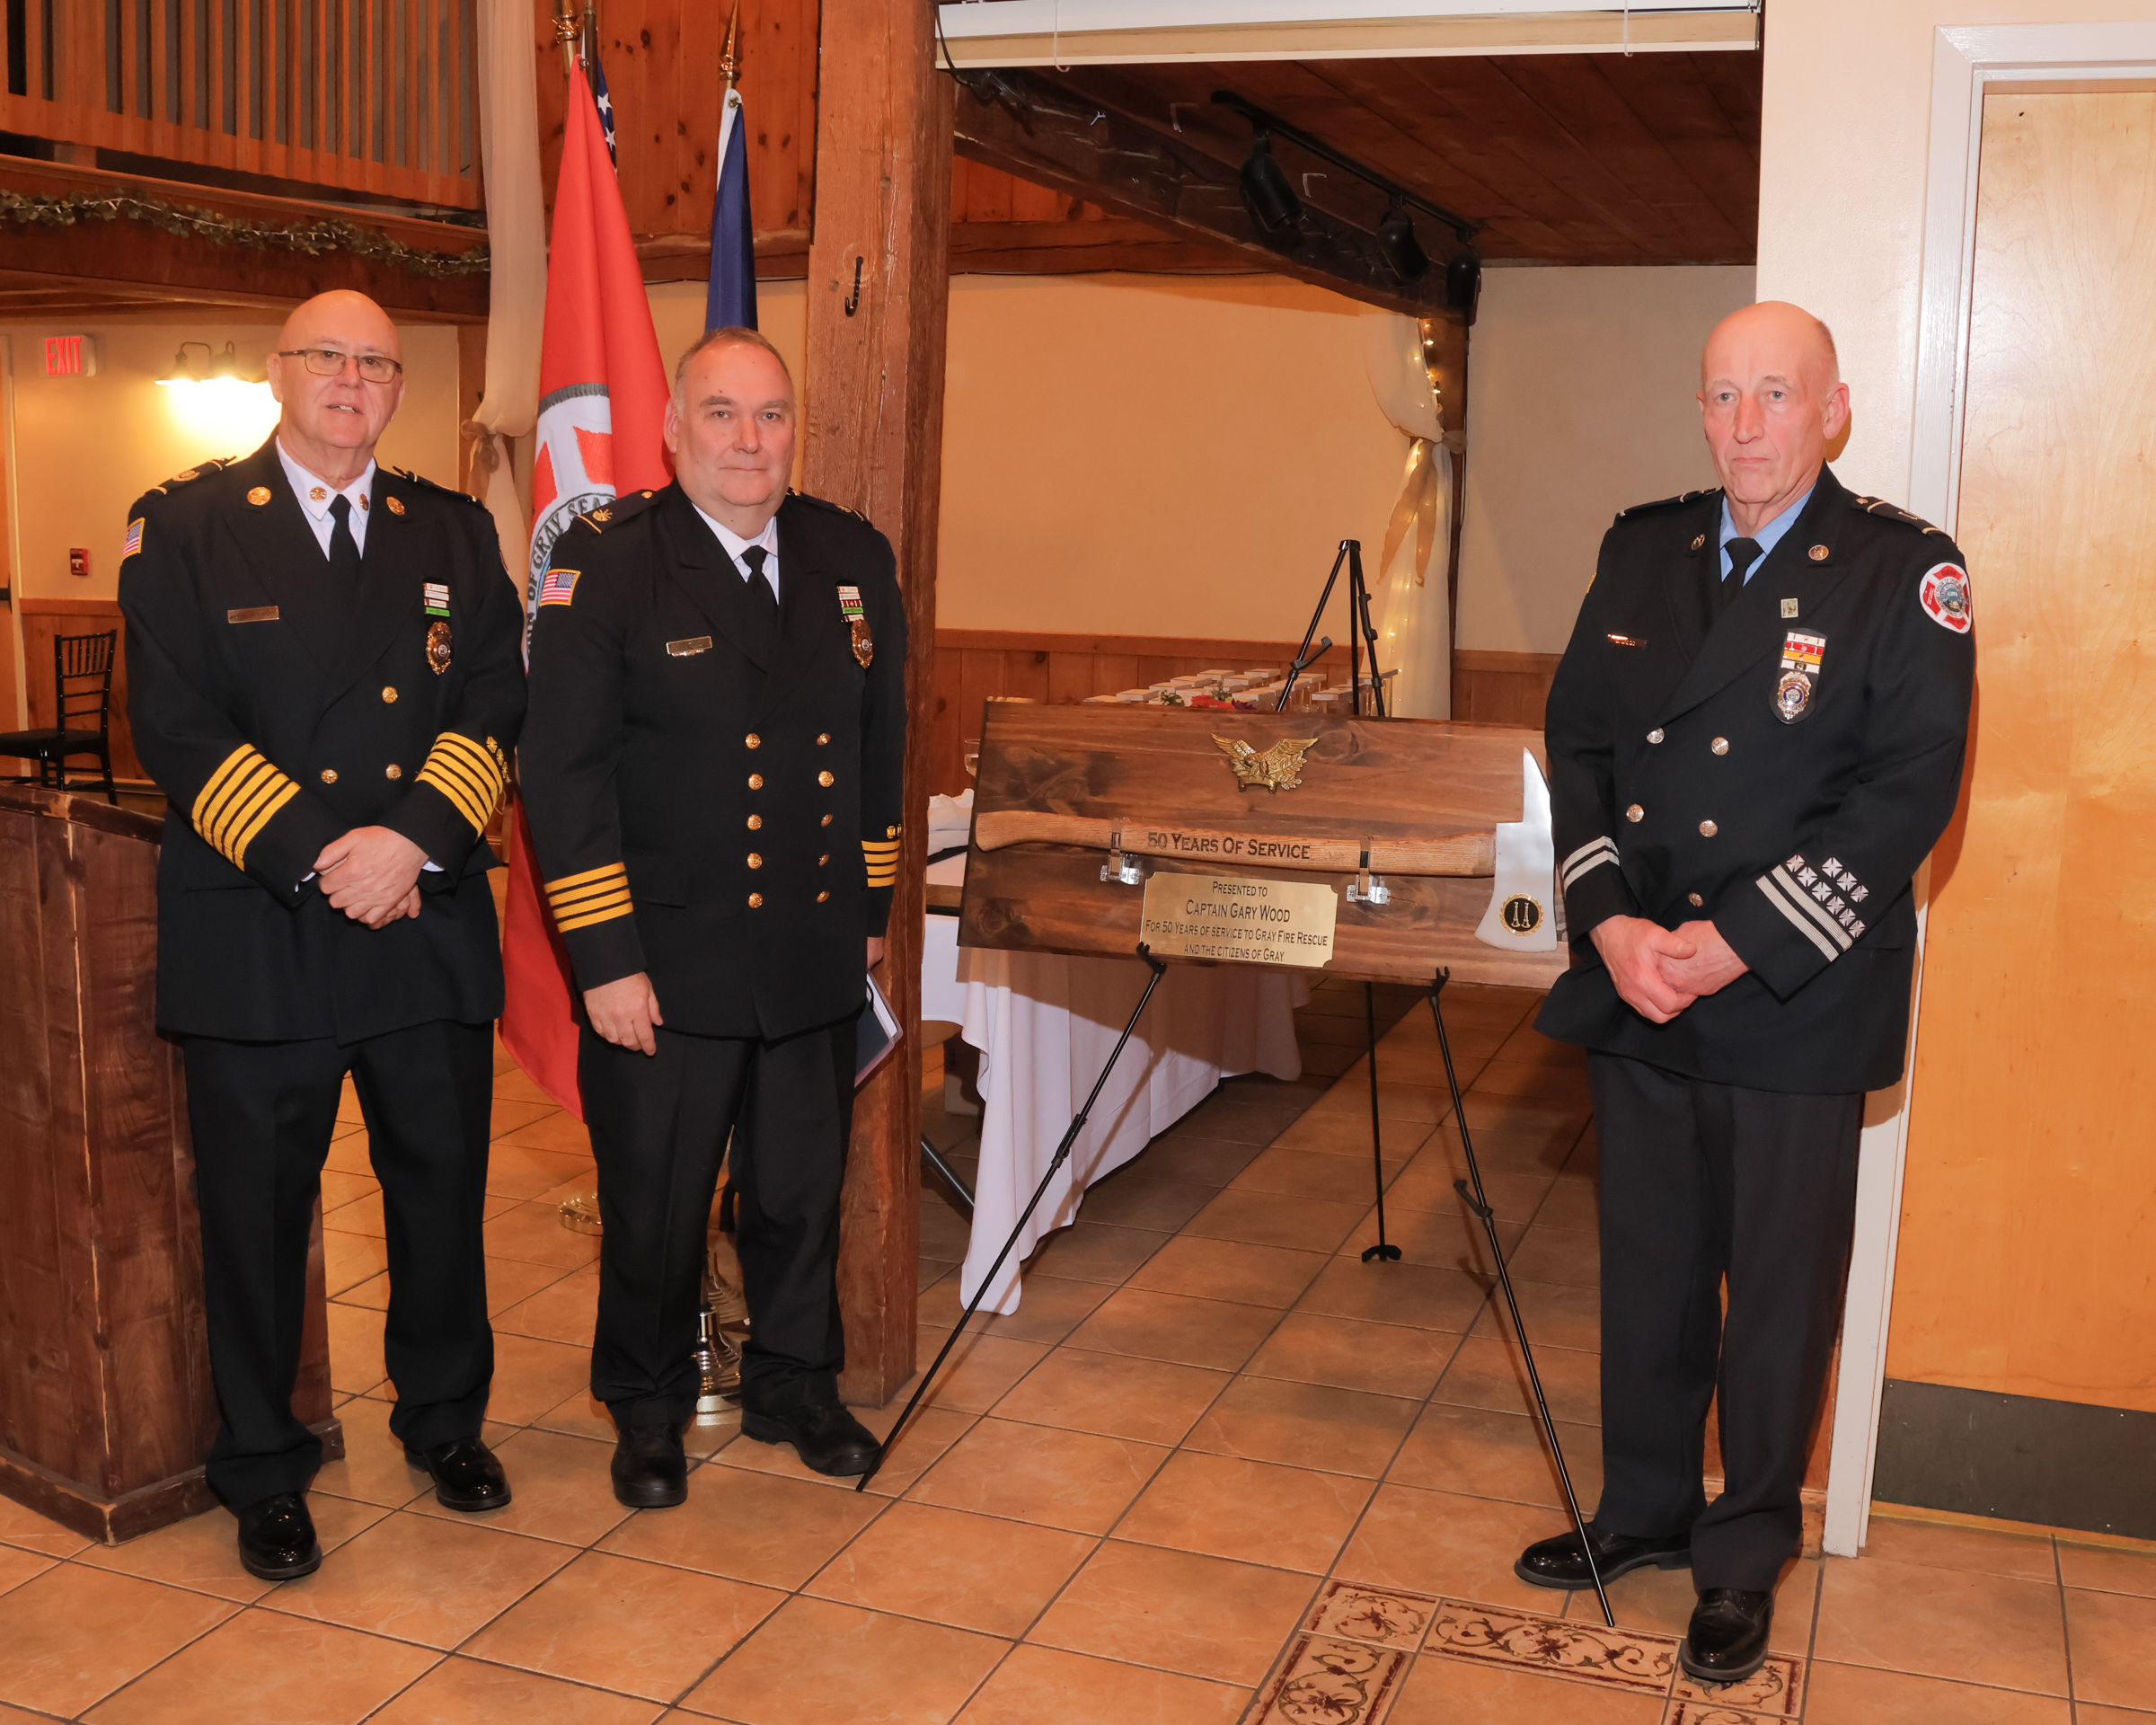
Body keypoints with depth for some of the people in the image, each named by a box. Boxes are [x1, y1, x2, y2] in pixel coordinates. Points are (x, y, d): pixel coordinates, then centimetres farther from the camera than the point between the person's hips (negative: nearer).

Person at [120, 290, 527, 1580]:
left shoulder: (455, 532, 11)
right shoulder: (184, 528, 2)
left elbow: (495, 703, 1)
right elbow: (178, 727, -6)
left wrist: (412, 837, -14)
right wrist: (314, 857, -16)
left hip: (432, 928, 3)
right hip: (257, 935, -2)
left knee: (444, 1186, 13)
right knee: (258, 1210, 7)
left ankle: (445, 1418, 34)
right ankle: (264, 1471, 25)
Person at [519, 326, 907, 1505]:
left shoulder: (854, 558, 4)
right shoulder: (603, 565, -10)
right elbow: (563, 775, -12)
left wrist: (871, 910, 14)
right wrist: (604, 959, -15)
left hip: (816, 957, 4)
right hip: (666, 965, -4)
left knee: (800, 1192, 18)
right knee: (654, 1207, 11)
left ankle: (793, 1386, 40)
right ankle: (648, 1413, 34)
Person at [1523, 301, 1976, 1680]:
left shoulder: (1906, 571, -6)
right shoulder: (1642, 552, 8)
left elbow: (1910, 792, -13)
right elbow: (1577, 743, 7)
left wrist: (1740, 942, -18)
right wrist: (1610, 921, -7)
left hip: (1797, 1001, -4)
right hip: (1636, 987, 4)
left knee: (1781, 1293, 8)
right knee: (1649, 1273, 16)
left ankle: (1747, 1557, 26)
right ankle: (1644, 1512, 35)